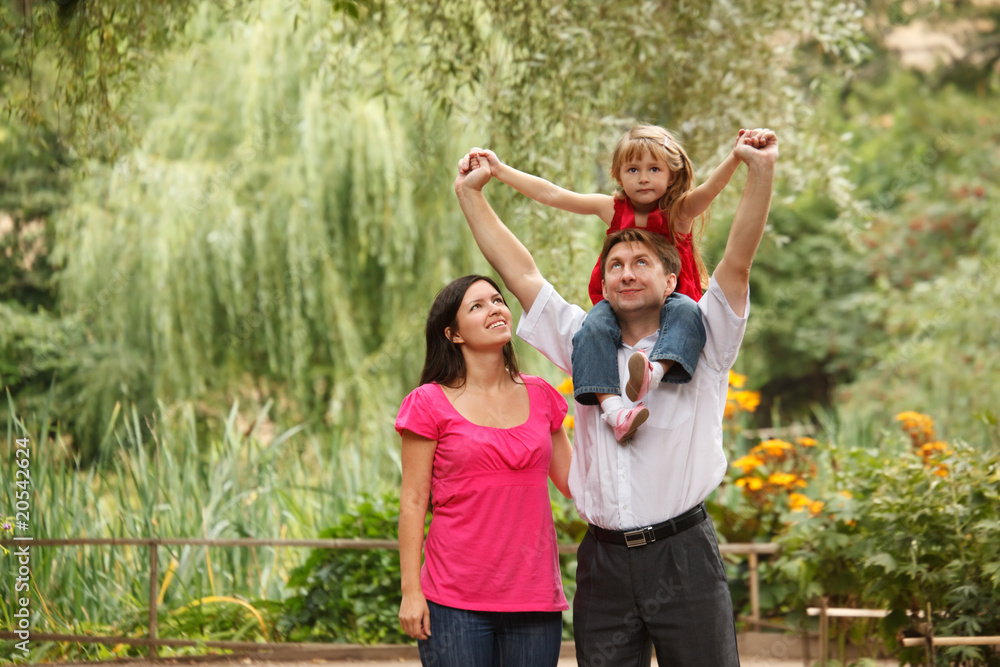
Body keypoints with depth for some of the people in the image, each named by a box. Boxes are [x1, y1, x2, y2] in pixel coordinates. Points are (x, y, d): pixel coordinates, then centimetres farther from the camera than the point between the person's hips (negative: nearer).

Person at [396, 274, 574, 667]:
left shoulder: (540, 396, 12)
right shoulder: (431, 404, 0)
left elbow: (573, 480, 14)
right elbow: (413, 502, -1)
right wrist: (410, 591, -7)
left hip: (534, 599, 3)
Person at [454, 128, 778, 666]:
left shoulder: (700, 344, 5)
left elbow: (738, 260, -7)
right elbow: (520, 273, 18)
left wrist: (761, 171, -18)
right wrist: (471, 194, 18)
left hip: (681, 555, -3)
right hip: (603, 561, 3)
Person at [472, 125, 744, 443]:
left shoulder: (679, 211, -2)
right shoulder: (612, 209, 5)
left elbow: (710, 188, -22)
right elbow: (551, 194, 4)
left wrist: (736, 157, -43)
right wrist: (499, 170, 1)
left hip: (668, 298, -2)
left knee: (686, 311, -35)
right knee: (594, 327, -29)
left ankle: (657, 369, -59)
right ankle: (612, 407, -45)